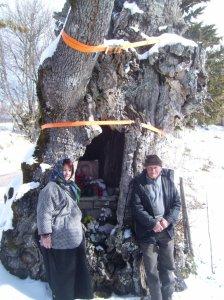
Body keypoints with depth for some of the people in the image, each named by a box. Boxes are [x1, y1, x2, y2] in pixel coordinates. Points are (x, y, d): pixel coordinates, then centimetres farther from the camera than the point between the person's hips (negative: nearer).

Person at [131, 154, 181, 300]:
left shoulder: (168, 180, 3)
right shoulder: (139, 184, -5)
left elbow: (177, 202, 3)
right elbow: (137, 208, -9)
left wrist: (168, 220, -11)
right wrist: (153, 223, -17)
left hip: (166, 229, 3)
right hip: (148, 231, -2)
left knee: (168, 267, 12)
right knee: (152, 271, 3)